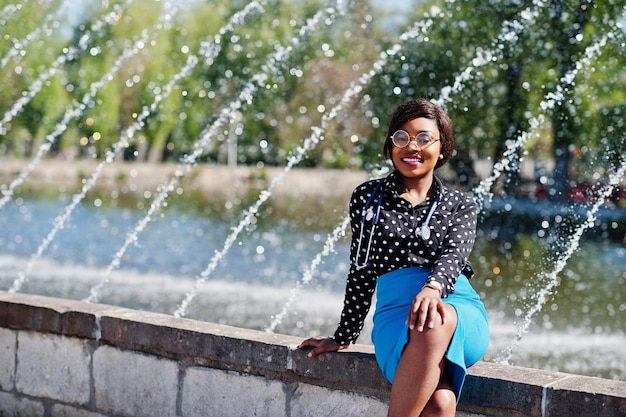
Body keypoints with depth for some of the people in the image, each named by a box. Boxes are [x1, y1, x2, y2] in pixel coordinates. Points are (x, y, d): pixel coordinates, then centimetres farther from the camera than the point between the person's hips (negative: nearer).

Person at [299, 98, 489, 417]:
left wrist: (433, 288, -27)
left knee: (434, 325, -42)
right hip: (395, 311, 0)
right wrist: (344, 337, 22)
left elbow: (454, 254, -4)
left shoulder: (460, 205, 17)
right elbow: (361, 272, 22)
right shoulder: (368, 198, 19)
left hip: (461, 313, 0)